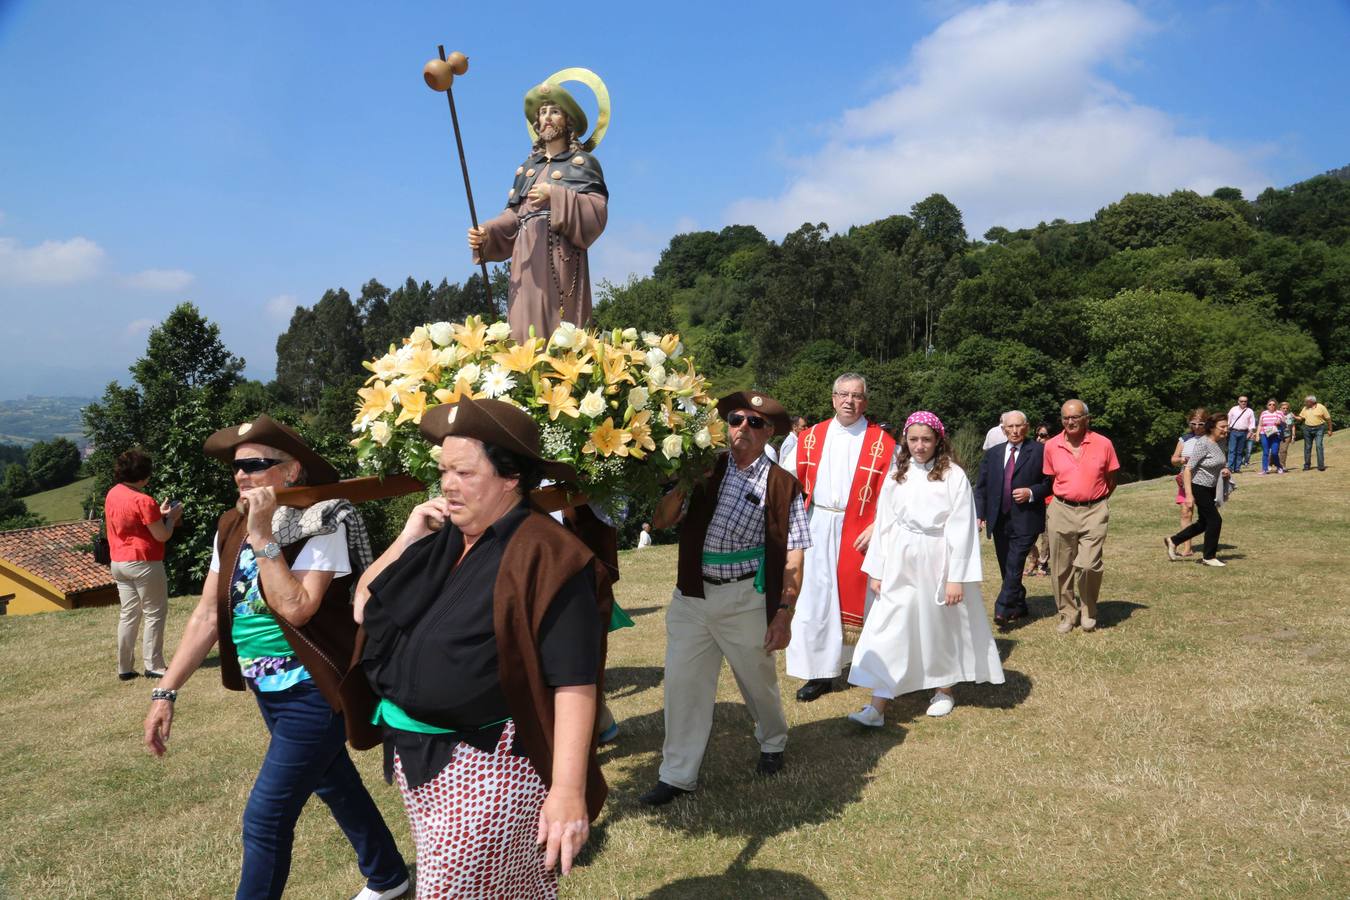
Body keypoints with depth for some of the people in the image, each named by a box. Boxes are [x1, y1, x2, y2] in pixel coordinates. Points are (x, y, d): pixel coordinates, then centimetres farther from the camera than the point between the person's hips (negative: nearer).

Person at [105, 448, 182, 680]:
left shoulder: (112, 495, 7)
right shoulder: (143, 500, -19)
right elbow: (162, 536, -15)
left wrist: (159, 513, 17)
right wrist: (172, 517, 1)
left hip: (119, 563, 8)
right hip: (143, 563, -8)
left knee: (128, 614, 12)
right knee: (154, 613, 2)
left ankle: (125, 668, 15)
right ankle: (153, 666, 5)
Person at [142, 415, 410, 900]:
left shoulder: (320, 525, -18)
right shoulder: (231, 529, 3)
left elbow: (296, 609, -29)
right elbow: (207, 615, 5)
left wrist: (262, 535, -26)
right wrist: (166, 691, 1)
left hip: (312, 694, -8)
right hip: (270, 692, 8)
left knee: (264, 819, -4)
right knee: (334, 785, 22)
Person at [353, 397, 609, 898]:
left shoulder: (542, 555, -18)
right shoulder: (441, 539, 6)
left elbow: (574, 684, -21)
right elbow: (364, 609, 9)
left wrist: (568, 792, -24)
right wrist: (407, 541, -4)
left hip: (489, 767, -7)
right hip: (417, 756, 7)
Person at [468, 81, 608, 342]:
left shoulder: (582, 162, 8)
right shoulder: (528, 166, 22)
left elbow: (598, 211, -5)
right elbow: (513, 216, 16)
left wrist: (555, 195, -13)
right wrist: (487, 234, -2)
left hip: (559, 258, -5)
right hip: (527, 260, 5)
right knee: (527, 331, -2)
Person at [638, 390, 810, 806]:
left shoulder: (782, 485, -4)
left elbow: (793, 557, -6)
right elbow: (660, 522, 1)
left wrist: (784, 612, -10)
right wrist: (679, 486, -15)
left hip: (746, 599, -2)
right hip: (691, 595, 2)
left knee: (758, 680, 17)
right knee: (682, 682, 5)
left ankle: (772, 744, 46)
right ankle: (677, 775, 20)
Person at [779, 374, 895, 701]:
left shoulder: (882, 443, -3)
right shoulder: (812, 437, 6)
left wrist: (875, 528, -13)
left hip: (859, 532, -2)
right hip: (818, 529, 3)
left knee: (858, 597, 6)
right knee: (816, 599, 3)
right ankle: (820, 671, 13)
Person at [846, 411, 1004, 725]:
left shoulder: (953, 475, -8)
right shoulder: (897, 474, 3)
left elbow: (961, 529, -10)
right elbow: (884, 523, 5)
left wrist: (956, 577, -13)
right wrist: (876, 570, 3)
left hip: (937, 562, -3)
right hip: (900, 564, 3)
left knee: (941, 627, 14)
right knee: (890, 631, -1)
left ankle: (943, 690, 35)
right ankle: (878, 707, 0)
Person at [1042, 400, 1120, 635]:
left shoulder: (1103, 444, -3)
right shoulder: (1051, 446, 1)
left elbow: (1111, 480, 8)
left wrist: (1096, 500, 10)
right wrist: (1067, 497, 12)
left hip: (1094, 511, -2)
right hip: (1061, 511, 2)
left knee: (1088, 565, -13)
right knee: (1061, 569, 6)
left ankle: (1088, 612, 12)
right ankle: (1068, 613, 25)